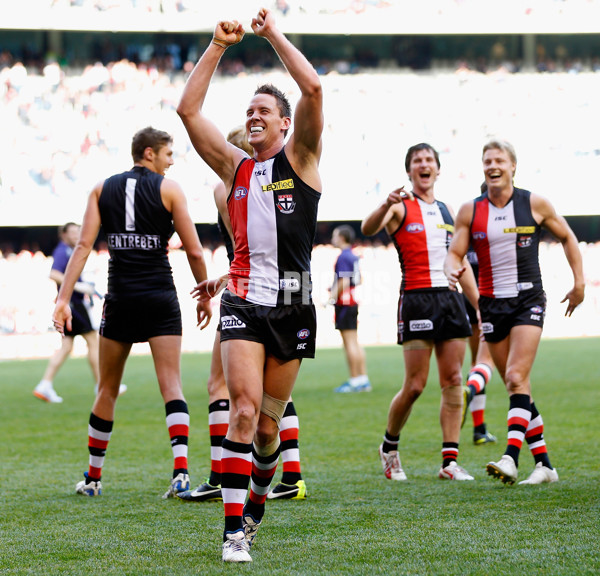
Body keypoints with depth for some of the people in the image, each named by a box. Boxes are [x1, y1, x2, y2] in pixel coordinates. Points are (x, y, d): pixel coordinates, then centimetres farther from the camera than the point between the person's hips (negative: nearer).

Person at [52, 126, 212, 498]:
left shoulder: (103, 189, 9)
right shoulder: (168, 188, 0)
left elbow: (84, 245, -1)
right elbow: (194, 251, -2)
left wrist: (63, 298, -4)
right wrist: (205, 296, 12)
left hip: (120, 299, 3)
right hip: (160, 297, -3)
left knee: (108, 389, 14)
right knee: (171, 385, -5)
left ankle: (93, 477, 21)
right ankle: (181, 471, -19)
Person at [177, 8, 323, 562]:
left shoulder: (300, 159, 4)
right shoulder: (235, 166, 12)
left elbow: (313, 88, -11)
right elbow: (188, 109, 4)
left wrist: (274, 34, -5)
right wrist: (219, 46, 2)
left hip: (292, 305, -1)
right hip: (243, 302, 1)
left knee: (268, 421, 7)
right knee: (244, 404, -17)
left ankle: (258, 499, 34)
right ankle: (235, 527, -18)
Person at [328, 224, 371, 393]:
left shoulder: (343, 257, -14)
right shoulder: (354, 256, 14)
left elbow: (344, 282, -21)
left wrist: (333, 296, -14)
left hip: (344, 303, -9)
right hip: (353, 302, 9)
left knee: (349, 343, -7)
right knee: (354, 343, 12)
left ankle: (354, 381, -6)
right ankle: (363, 380, 13)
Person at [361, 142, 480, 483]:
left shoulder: (448, 211, 19)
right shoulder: (400, 208, 0)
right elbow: (368, 229, -21)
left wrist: (480, 306, 16)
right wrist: (387, 204, -39)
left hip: (451, 298, 5)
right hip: (417, 298, -5)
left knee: (453, 381, 0)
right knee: (415, 385, -6)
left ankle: (450, 461, 2)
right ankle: (390, 447, 16)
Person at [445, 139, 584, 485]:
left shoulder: (535, 204, -1)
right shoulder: (470, 211, 4)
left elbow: (567, 237, 12)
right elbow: (455, 252, 4)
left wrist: (579, 282, 7)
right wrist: (452, 270, -19)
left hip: (528, 298, -3)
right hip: (492, 303, 3)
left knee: (516, 377, -20)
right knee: (518, 387, 5)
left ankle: (511, 457, -28)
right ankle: (544, 463, 12)